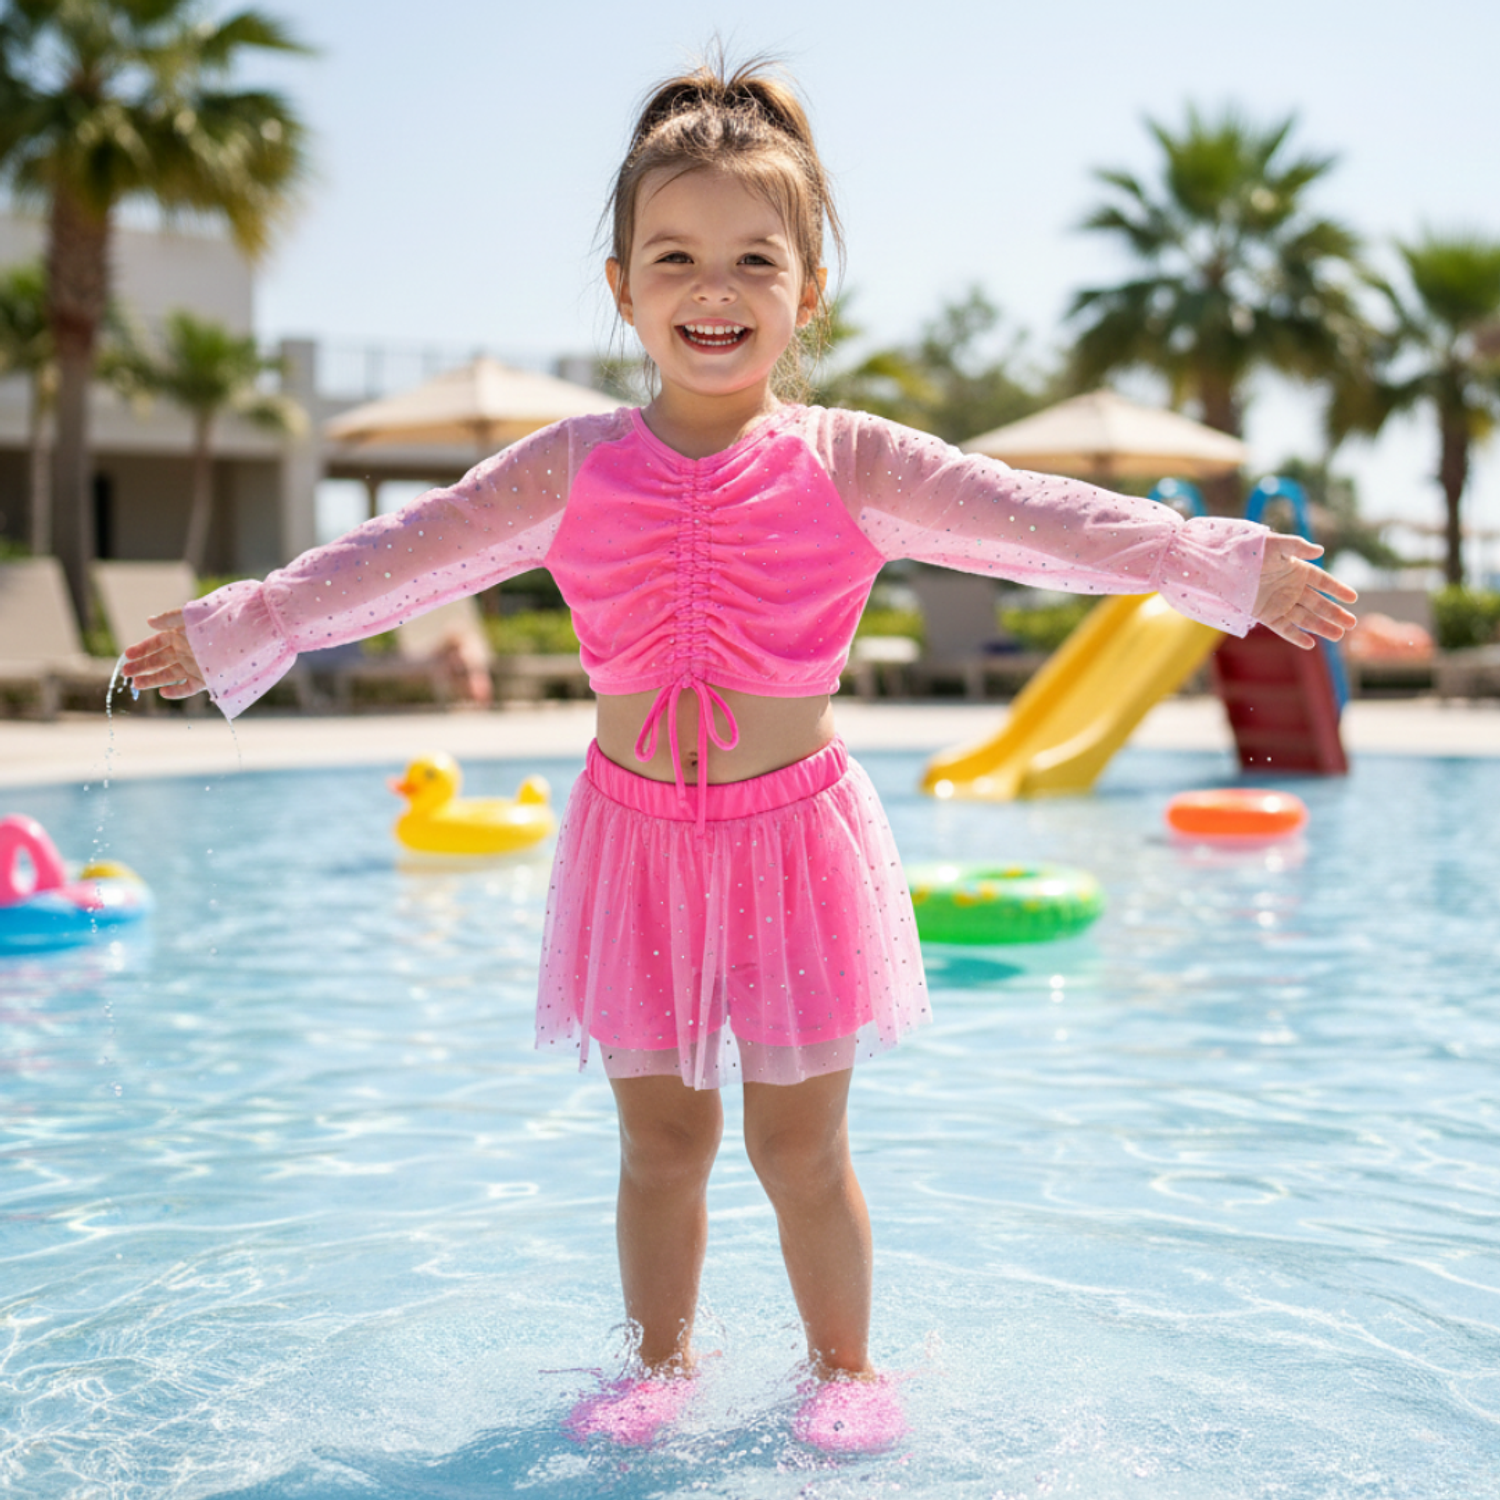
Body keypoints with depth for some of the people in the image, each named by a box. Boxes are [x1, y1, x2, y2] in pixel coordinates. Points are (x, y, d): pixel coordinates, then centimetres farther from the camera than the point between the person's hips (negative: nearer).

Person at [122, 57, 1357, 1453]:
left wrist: (1223, 562, -18)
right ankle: (660, 1360, 34)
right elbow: (404, 555, 6)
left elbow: (1041, 519, -10)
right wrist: (240, 627, 8)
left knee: (798, 1142, 8)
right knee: (658, 1135, 13)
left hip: (793, 831, -2)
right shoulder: (573, 470, 0)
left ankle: (843, 1367, 30)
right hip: (634, 834, 2)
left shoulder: (851, 464, -5)